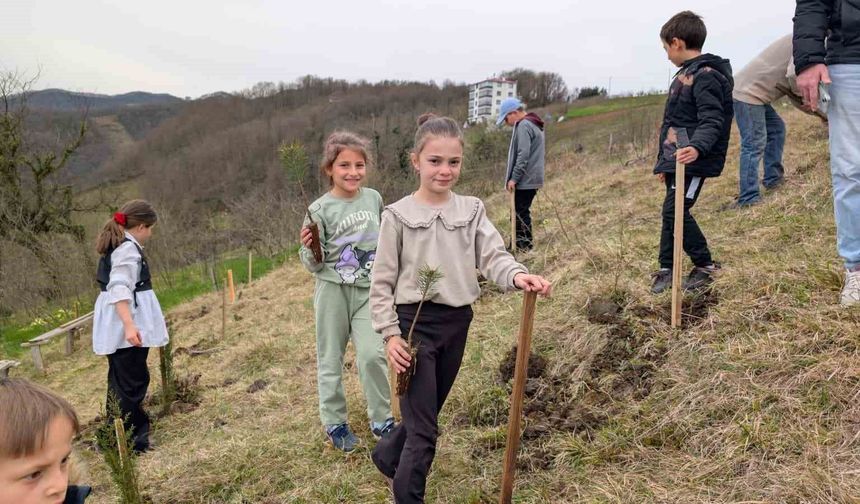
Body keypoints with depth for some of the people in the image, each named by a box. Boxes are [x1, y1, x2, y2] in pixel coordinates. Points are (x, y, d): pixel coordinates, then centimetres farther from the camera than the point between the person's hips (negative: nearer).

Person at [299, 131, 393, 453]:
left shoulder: (374, 198, 2)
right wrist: (309, 248, -26)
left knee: (372, 354, -8)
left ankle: (381, 420, 13)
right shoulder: (320, 209, -10)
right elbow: (313, 265, -6)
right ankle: (334, 422, 27)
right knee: (330, 358, 9)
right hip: (332, 291, -2)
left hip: (368, 291, 2)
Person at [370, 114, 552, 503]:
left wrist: (518, 275, -30)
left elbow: (493, 256, -9)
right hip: (413, 323, -4)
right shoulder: (397, 216, -6)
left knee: (426, 415, 21)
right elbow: (382, 282, -5)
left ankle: (388, 455, 48)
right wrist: (390, 334, -11)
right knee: (424, 429, -2)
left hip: (456, 323, 4)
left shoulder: (472, 210, 3)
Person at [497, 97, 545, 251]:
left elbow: (523, 155, -21)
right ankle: (521, 244, 18)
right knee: (521, 212, 14)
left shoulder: (524, 126, -14)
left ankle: (525, 246, -1)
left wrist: (513, 178, -18)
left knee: (520, 213, -5)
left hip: (525, 180, -10)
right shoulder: (533, 125, 18)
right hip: (531, 178, 10)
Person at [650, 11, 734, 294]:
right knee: (673, 212, 10)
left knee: (674, 211, -13)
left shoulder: (706, 76, -13)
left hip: (693, 160, -10)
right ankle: (667, 269, 17)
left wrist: (697, 147, -41)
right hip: (675, 159, 10)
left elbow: (712, 121, -22)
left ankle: (704, 265, 1)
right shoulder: (684, 75, 19)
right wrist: (663, 162, 25)